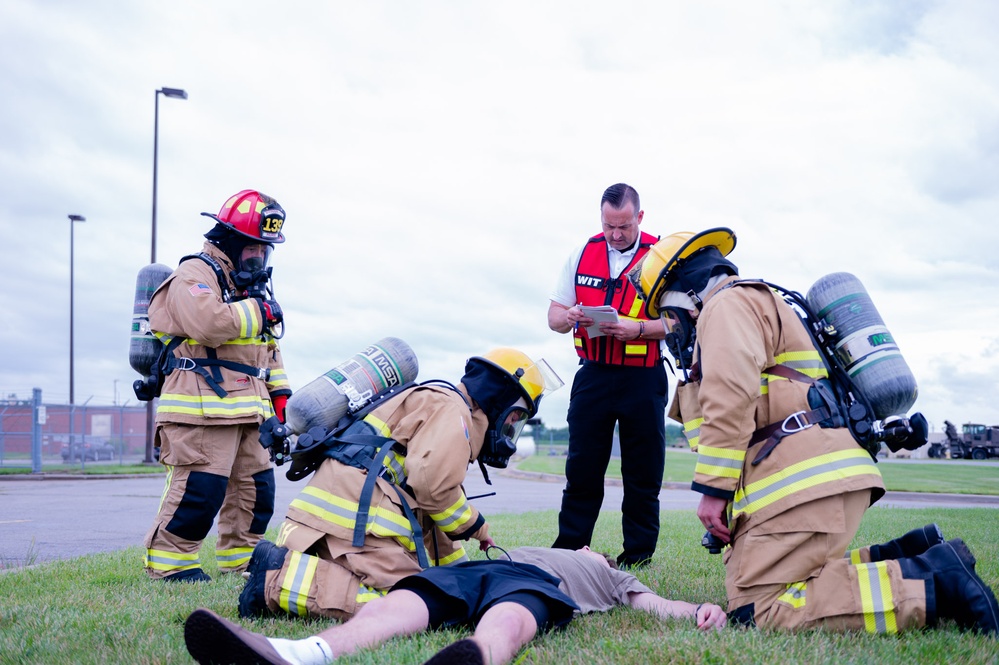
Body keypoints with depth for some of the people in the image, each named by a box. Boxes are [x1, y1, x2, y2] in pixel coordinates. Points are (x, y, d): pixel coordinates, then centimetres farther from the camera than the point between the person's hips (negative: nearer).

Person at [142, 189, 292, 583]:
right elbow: (211, 322, -26)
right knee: (200, 488, -11)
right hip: (202, 408, -9)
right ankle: (167, 561, 4)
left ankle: (241, 560, 23)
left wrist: (280, 394, 18)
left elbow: (269, 350, 27)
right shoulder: (195, 275, -6)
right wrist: (259, 310, -12)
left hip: (248, 411, 9)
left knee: (256, 488, 11)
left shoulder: (251, 286, 23)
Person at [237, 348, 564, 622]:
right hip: (357, 506, -10)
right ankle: (280, 578, -17)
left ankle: (285, 564, 1)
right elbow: (432, 483, -17)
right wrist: (475, 526, 1)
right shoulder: (450, 408, -2)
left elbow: (431, 513, 30)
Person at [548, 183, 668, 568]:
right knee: (581, 468, 3)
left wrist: (637, 328, -23)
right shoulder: (583, 255, 8)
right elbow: (554, 316, 9)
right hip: (593, 375, 2)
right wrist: (570, 317, -14)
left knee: (642, 473, 5)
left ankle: (638, 554, 15)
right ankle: (568, 549, 11)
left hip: (643, 380, -2)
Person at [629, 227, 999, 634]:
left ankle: (933, 586, -17)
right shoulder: (757, 304, 32)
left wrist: (713, 487, -19)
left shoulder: (728, 304, -1)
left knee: (758, 610, -17)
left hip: (801, 479, -11)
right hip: (824, 475, 11)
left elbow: (730, 396, -19)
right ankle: (905, 560, 6)